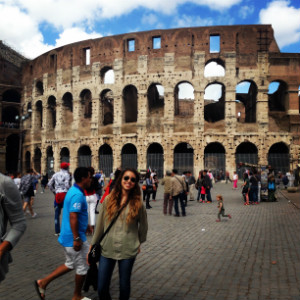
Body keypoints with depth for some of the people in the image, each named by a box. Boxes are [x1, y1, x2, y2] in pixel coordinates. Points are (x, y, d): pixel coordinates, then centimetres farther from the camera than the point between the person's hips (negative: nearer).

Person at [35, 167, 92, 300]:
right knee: (83, 267, 7)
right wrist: (76, 238, -25)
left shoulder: (73, 191, 10)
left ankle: (43, 282, 20)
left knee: (71, 264, 21)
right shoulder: (78, 195, -22)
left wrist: (85, 226, 30)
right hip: (74, 237, -10)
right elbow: (73, 217, -27)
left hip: (67, 236, 10)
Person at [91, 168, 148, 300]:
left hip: (128, 250, -1)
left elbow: (143, 225, 9)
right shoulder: (108, 199, -2)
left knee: (124, 285, 13)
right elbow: (100, 224, 4)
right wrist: (93, 244, 8)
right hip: (107, 249, 1)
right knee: (102, 289, 4)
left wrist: (139, 242, 18)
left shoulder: (137, 203, -4)